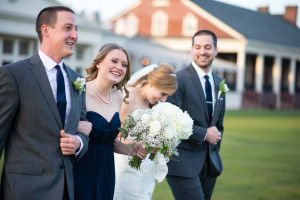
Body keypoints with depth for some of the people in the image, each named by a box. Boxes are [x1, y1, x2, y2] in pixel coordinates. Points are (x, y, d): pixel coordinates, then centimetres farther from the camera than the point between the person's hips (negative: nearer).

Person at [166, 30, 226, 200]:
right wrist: (204, 134, -13)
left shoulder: (219, 83, 15)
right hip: (183, 164, -7)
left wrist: (214, 152, 13)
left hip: (210, 164, 7)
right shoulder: (178, 79, -8)